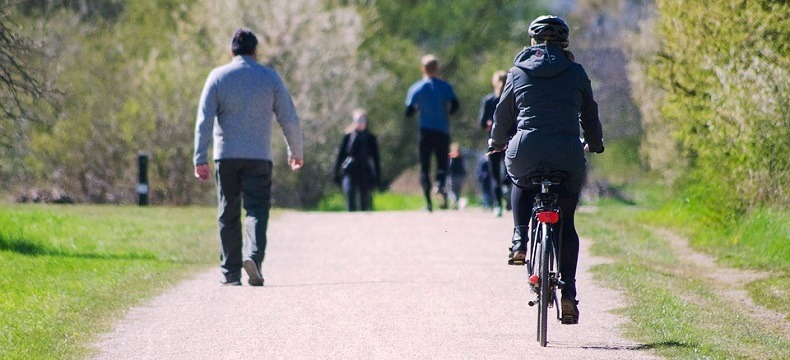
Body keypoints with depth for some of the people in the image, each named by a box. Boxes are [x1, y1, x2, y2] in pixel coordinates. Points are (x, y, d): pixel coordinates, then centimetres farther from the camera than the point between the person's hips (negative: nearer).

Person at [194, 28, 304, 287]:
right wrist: (295, 152, 18)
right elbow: (289, 119, 4)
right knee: (256, 210, -2)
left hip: (226, 157, 1)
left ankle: (231, 273, 8)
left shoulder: (218, 77, 3)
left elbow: (204, 120, -5)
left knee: (228, 215, 8)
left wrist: (200, 158, -7)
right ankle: (254, 256, -28)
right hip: (259, 157, -1)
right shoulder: (270, 78, 3)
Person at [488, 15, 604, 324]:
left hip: (525, 152, 0)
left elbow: (503, 114, 18)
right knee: (566, 223, 12)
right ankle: (568, 292, 0)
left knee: (522, 183, 36)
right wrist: (594, 144, 38)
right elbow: (590, 114, 18)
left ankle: (519, 242, 16)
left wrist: (497, 142, 38)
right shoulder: (576, 73, 8)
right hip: (567, 156, 0)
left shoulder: (518, 72, 8)